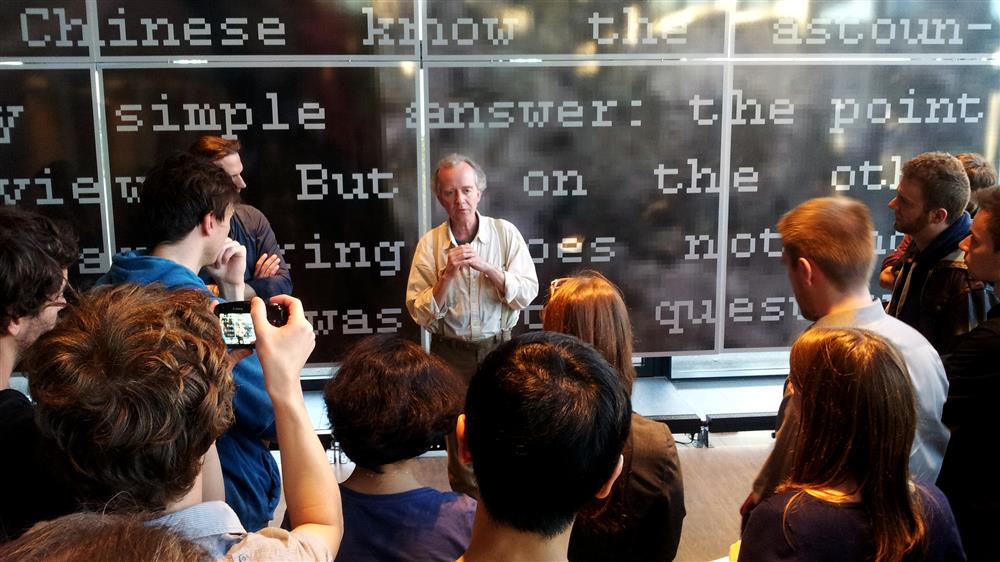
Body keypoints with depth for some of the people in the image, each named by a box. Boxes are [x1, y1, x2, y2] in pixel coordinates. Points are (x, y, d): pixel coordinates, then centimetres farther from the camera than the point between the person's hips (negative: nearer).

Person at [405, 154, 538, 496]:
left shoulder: (505, 233, -3)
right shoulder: (429, 244, -4)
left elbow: (527, 293, -10)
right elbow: (420, 313, -7)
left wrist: (486, 267, -22)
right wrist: (447, 275, -21)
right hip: (452, 353, 0)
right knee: (460, 441, 9)